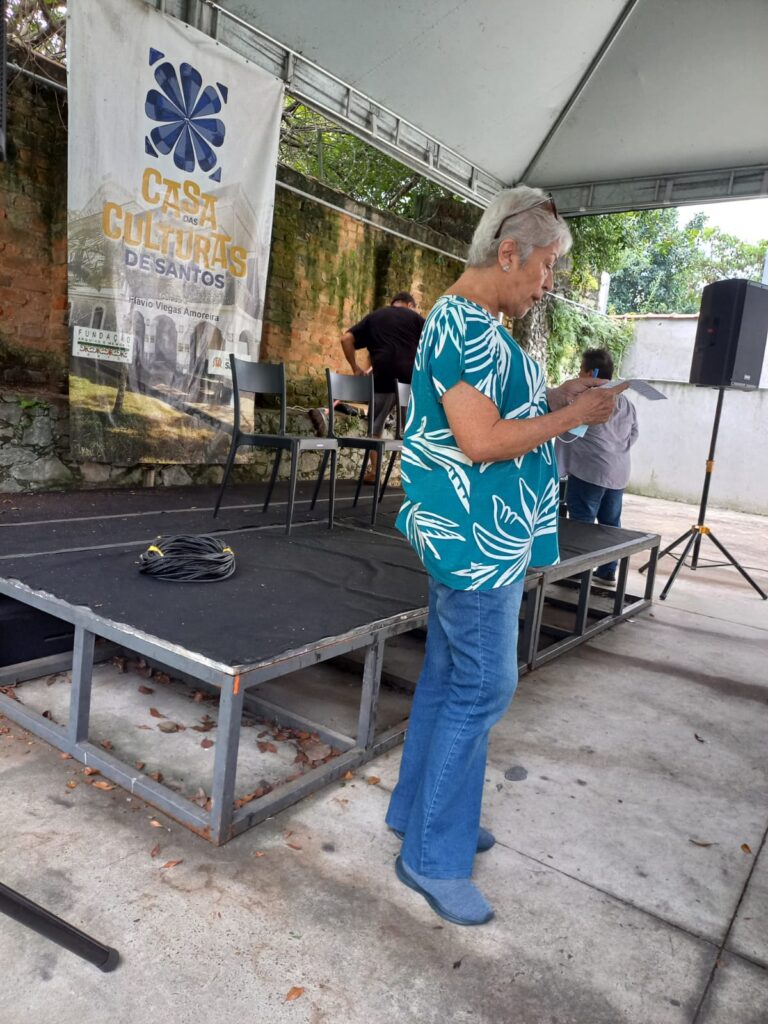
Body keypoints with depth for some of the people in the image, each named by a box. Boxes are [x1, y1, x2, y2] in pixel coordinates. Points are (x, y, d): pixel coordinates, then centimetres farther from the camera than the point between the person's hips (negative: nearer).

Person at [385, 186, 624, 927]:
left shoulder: (468, 322, 16)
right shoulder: (468, 327, -17)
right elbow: (481, 442, -24)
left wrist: (551, 399, 10)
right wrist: (574, 416, -13)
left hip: (472, 533, 11)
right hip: (476, 536, -11)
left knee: (448, 677, 16)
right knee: (482, 689, -2)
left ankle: (422, 812, 32)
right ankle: (432, 858, 12)